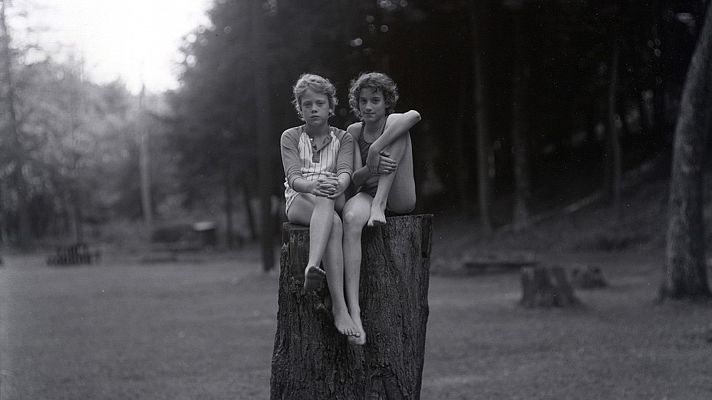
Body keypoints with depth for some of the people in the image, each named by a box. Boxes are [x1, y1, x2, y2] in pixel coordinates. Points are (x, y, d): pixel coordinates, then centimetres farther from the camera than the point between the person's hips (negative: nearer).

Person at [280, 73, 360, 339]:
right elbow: (293, 177, -9)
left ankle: (312, 267, -63)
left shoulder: (343, 138, 11)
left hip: (334, 201, 2)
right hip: (299, 203, -2)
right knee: (333, 224, -38)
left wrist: (337, 186, -36)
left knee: (327, 201, -39)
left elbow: (345, 173, -9)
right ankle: (339, 307, -58)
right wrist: (313, 186, -35)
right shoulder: (290, 137, 8)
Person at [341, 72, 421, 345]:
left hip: (399, 198, -2)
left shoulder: (394, 122, 1)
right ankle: (353, 310, -49)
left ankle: (380, 206, -28)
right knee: (351, 219, -39)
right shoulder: (354, 131, 10)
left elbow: (415, 115, -28)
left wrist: (375, 149, -32)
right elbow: (355, 180, 0)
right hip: (367, 194, 2)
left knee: (396, 126, -19)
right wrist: (370, 169, -25)